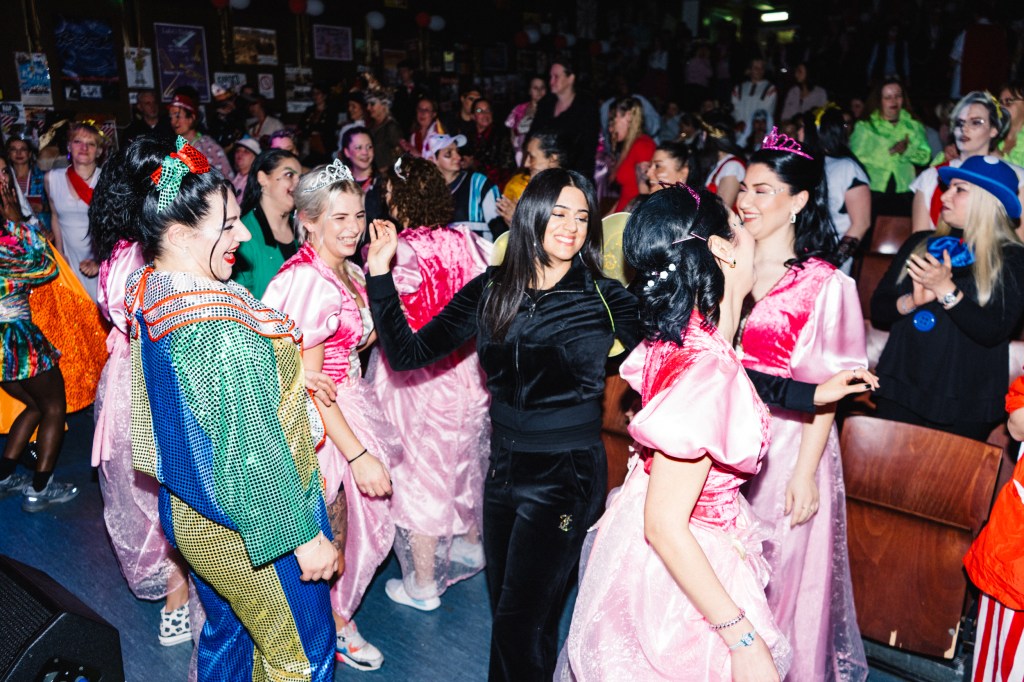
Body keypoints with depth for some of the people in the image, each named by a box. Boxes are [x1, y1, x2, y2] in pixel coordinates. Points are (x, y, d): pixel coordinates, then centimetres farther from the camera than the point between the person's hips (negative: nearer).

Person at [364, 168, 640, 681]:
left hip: (566, 472, -4)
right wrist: (380, 274, -9)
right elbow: (408, 354, -3)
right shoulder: (490, 290, -1)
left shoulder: (604, 299, -10)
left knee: (521, 620, 2)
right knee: (502, 601, 21)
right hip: (504, 465, 5)